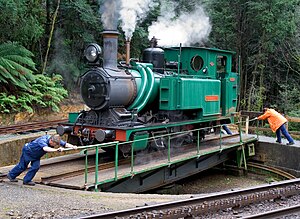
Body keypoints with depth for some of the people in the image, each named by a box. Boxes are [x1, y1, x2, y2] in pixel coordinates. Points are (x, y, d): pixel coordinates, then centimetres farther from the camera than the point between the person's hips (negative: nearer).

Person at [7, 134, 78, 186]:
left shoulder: (55, 140, -21)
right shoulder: (43, 140, -43)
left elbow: (65, 144, -27)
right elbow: (45, 148, -63)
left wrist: (73, 146, -45)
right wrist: (56, 150, -76)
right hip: (28, 151, -6)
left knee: (36, 167, -4)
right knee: (22, 166, 9)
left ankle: (27, 180, 13)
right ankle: (11, 175, 34)